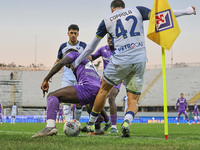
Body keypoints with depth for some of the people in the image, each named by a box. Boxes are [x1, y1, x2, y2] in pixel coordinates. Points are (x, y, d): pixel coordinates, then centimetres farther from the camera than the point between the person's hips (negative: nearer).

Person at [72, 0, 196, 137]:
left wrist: (77, 62, 32)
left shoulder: (106, 21, 13)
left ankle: (91, 124, 26)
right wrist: (186, 11, 18)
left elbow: (92, 46, 20)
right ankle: (127, 122, -23)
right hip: (140, 60, 1)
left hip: (120, 60, -1)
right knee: (133, 100, 7)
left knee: (103, 90, 20)